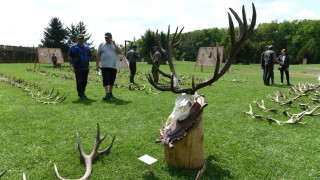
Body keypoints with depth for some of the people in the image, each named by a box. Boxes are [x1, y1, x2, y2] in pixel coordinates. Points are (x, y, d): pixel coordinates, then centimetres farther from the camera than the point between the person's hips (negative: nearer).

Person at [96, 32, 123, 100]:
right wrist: (97, 65, 1)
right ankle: (107, 94, -17)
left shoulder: (115, 45, 11)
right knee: (106, 81, -12)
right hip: (105, 66, -2)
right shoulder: (101, 45, 9)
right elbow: (98, 55, 8)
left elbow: (120, 51, -6)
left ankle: (110, 93, 25)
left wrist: (114, 44, -7)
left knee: (112, 81, 9)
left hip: (114, 66, 2)